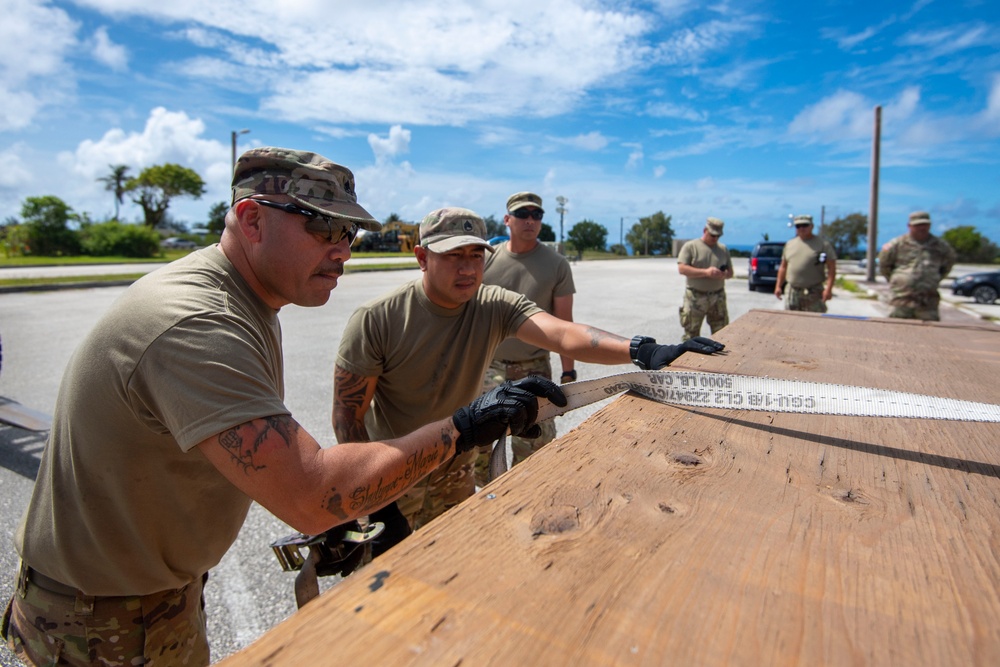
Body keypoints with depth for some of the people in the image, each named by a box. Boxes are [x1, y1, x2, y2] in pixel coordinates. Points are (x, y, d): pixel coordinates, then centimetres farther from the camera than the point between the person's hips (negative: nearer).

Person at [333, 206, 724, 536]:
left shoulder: (496, 307, -17)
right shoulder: (375, 321, -24)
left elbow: (562, 335, -35)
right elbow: (348, 418, -18)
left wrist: (641, 350, -51)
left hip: (456, 472, 4)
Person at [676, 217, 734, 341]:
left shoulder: (723, 248, 13)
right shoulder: (690, 246, -1)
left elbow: (730, 272, 16)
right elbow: (682, 269, -12)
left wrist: (724, 275, -9)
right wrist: (705, 272, -19)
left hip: (718, 298, 4)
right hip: (696, 297, -4)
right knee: (691, 334, 0)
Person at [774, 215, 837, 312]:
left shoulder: (823, 244, 0)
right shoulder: (789, 244, 14)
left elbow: (831, 268, -6)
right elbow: (783, 267, 17)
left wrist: (828, 288, -16)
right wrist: (778, 286, 11)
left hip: (814, 293, -4)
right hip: (792, 292, 4)